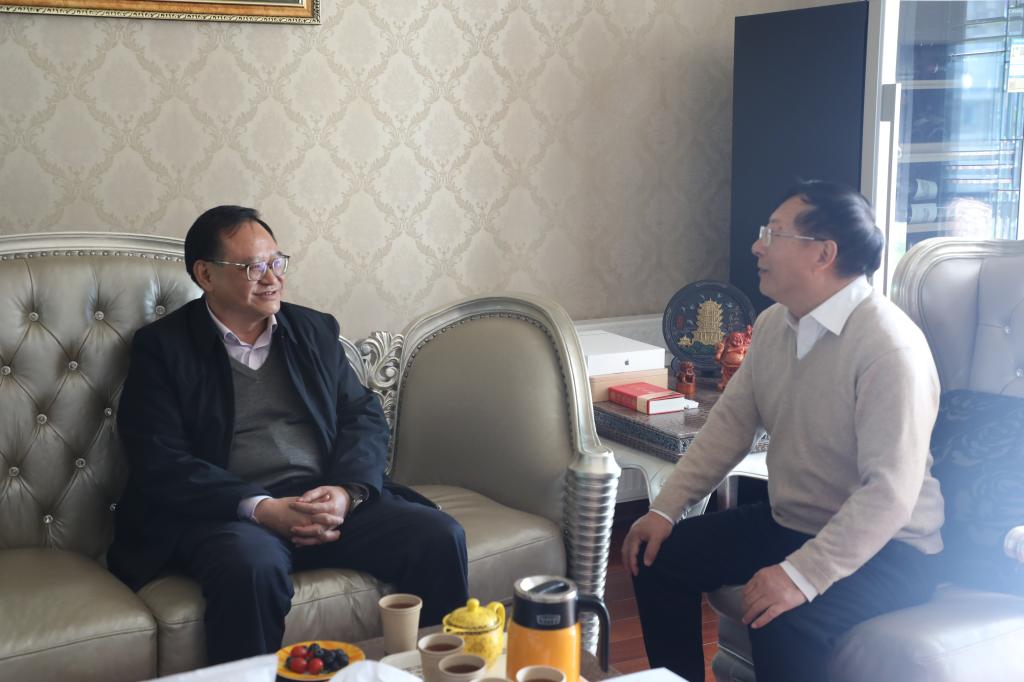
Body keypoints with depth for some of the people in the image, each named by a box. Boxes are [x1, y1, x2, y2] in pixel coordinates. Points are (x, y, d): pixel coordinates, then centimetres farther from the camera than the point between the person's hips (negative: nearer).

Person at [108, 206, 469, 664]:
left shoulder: (315, 330, 18)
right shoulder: (162, 347, 4)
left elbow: (364, 416, 12)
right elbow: (161, 463, -7)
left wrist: (346, 492, -9)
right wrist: (261, 509, -19)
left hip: (330, 501, 4)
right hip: (229, 512, -4)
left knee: (440, 537, -18)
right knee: (252, 565, -38)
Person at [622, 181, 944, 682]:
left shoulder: (890, 346, -25)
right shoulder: (773, 324, 1)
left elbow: (891, 492, -30)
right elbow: (729, 423, 6)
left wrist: (802, 575, -36)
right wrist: (665, 510, -2)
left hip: (883, 545, -8)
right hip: (787, 522, 8)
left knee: (783, 622, -33)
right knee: (659, 558, 1)